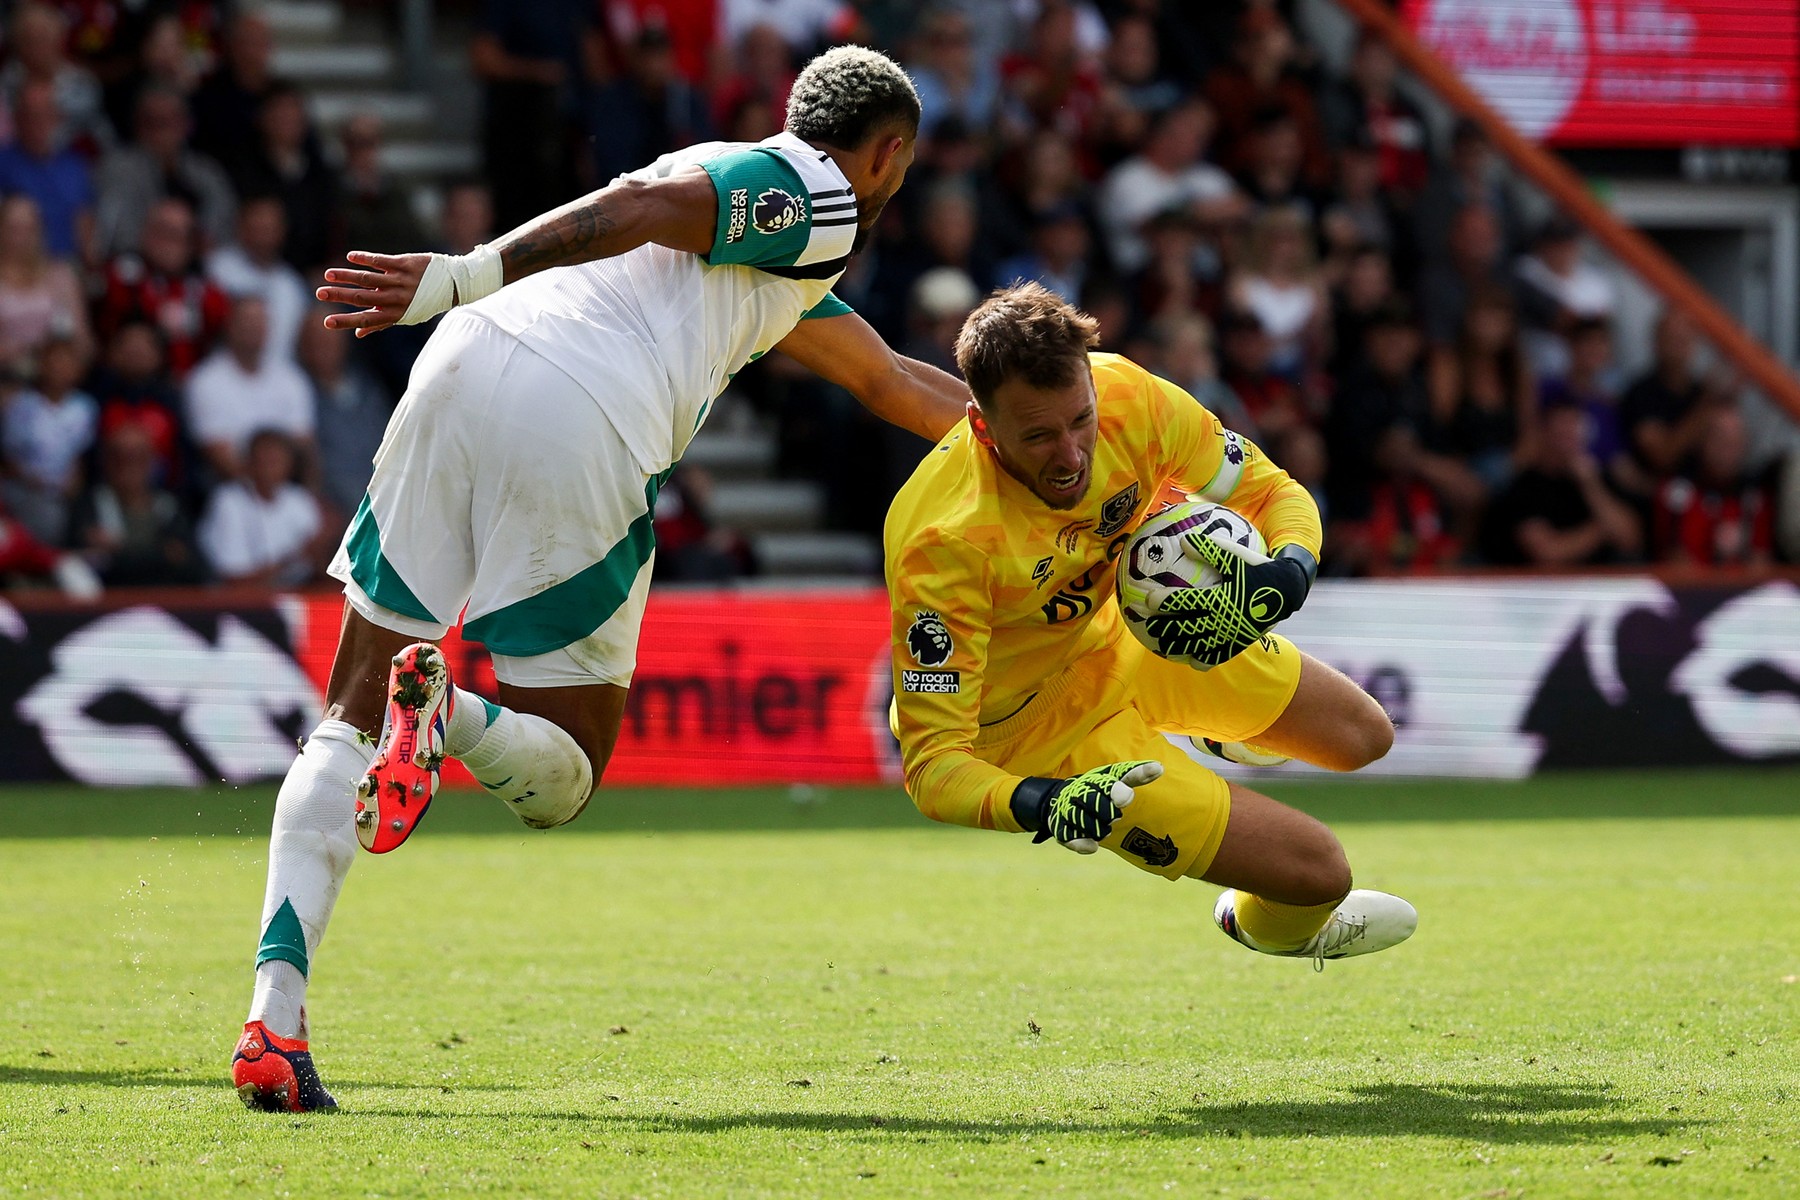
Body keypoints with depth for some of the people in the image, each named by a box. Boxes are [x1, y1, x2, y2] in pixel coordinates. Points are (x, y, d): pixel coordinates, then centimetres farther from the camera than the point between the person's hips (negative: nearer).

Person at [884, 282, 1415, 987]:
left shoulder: (1127, 396, -25)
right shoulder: (942, 541, -39)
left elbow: (1273, 494, -10)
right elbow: (932, 758, -35)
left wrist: (1288, 573, -34)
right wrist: (1039, 805, -55)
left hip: (1125, 632, 6)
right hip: (1040, 725, -6)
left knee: (1365, 739, 18)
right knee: (1318, 870, -8)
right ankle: (1275, 931, 31)